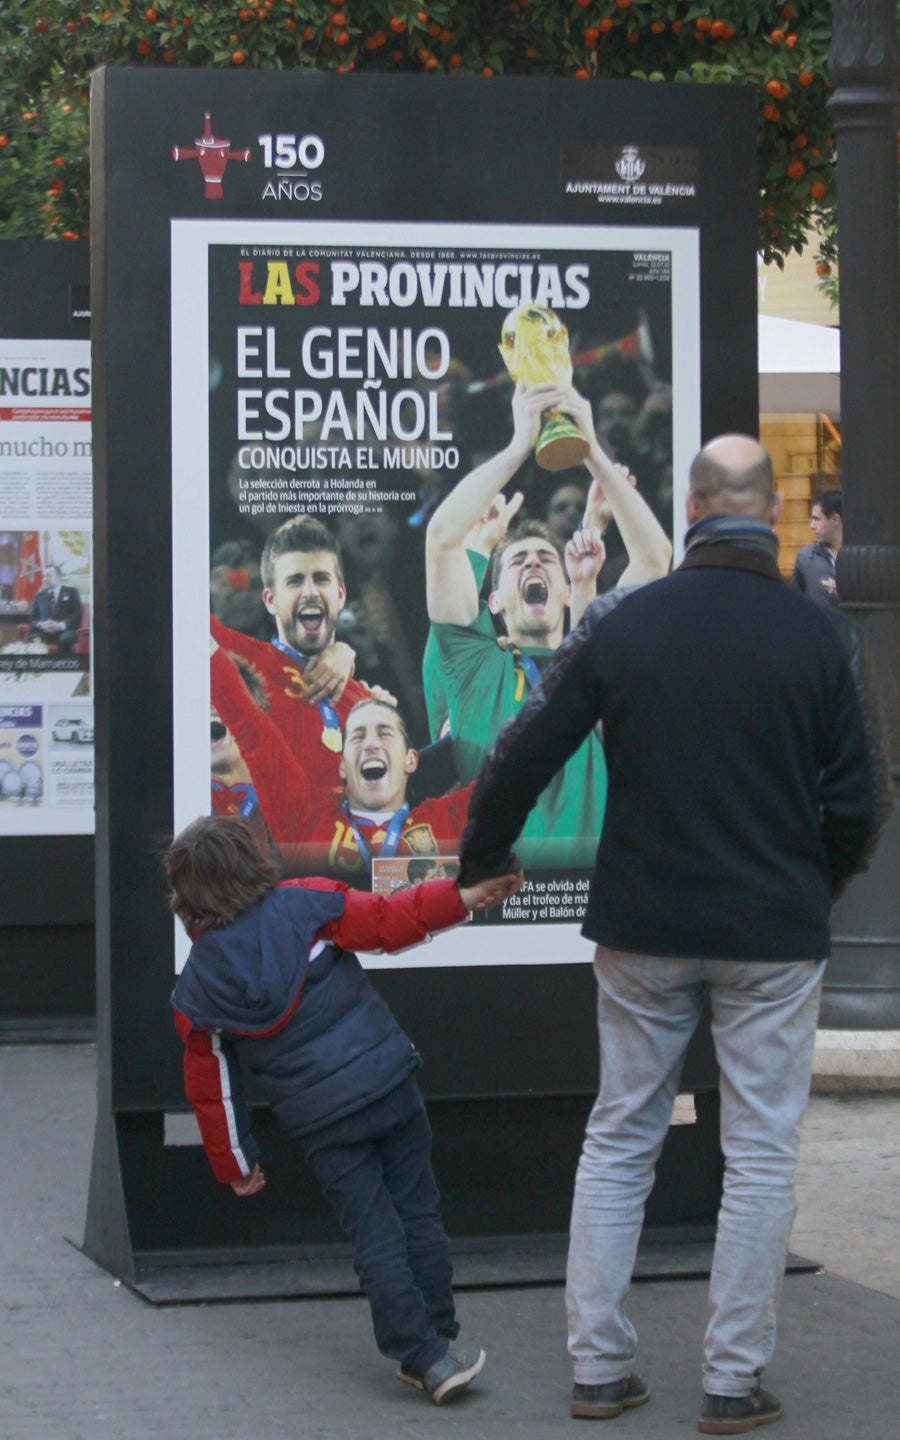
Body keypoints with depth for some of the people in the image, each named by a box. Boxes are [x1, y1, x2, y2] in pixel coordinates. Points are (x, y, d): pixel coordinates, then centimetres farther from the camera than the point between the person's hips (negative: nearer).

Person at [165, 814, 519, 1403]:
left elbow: (212, 1086, 10)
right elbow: (386, 920, -11)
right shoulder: (305, 904, -2)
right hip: (388, 1083, 0)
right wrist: (465, 896, -9)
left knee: (376, 1237, 4)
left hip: (322, 1122, 0)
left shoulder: (196, 989, 5)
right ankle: (439, 1339, 14)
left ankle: (425, 1356, 0)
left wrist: (236, 1164, 19)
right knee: (418, 1215, 11)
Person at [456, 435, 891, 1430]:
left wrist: (479, 863, 15)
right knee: (760, 1155, 7)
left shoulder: (620, 626, -4)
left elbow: (520, 760, -2)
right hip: (773, 936, -2)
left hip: (642, 931, 2)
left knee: (618, 1140, 13)